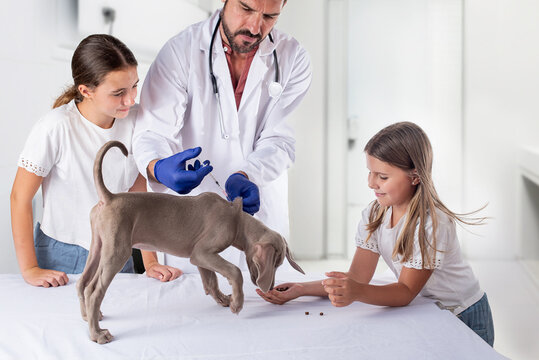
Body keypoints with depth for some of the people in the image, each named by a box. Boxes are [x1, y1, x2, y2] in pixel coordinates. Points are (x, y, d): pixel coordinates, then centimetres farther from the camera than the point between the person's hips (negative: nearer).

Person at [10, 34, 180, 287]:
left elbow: (138, 195, -1)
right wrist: (29, 269, -12)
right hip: (62, 259, -3)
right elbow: (20, 198, -12)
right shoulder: (55, 128, -21)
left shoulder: (134, 120, -9)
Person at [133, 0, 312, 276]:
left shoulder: (293, 59, -7)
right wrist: (159, 169, -39)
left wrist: (243, 176, -32)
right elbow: (151, 134, -16)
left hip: (260, 214, 2)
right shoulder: (181, 50, -13)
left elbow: (278, 140, -11)